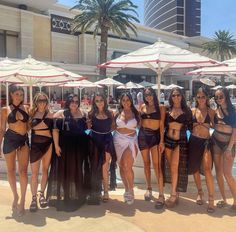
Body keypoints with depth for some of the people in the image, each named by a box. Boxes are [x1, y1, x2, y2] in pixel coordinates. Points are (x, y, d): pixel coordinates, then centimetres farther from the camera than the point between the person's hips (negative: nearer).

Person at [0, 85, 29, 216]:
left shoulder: (26, 108, 7)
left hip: (24, 140, 1)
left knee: (23, 170, -4)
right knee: (11, 170, 8)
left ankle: (22, 200, 2)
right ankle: (15, 196, 27)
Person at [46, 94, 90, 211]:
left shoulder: (82, 114, 10)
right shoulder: (60, 114, -4)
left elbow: (86, 129, 18)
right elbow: (55, 130, -10)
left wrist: (87, 146, 10)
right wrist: (56, 145, -19)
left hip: (80, 147, 5)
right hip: (65, 147, -4)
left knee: (77, 171, 14)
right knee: (64, 170, 3)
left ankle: (77, 196, 30)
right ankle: (62, 197, 15)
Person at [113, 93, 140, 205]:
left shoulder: (135, 113, 1)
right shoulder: (118, 113, 5)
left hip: (131, 140, -3)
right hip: (118, 140, 3)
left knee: (127, 167, -13)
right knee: (122, 166, 8)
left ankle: (130, 190, 4)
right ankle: (127, 190, 23)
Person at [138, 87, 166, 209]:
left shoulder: (161, 107, 0)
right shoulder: (143, 107, 9)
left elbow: (162, 124, -4)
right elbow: (140, 122, 12)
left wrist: (162, 141, -10)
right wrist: (138, 137, 6)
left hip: (155, 136, -3)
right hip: (143, 135, 4)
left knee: (156, 165, -10)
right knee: (146, 163, 10)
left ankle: (161, 195, -9)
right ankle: (149, 188, 26)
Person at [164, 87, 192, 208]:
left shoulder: (186, 110, 0)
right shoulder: (167, 110, 6)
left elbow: (190, 126, 4)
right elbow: (164, 125, 8)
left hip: (181, 141, -3)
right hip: (168, 140, 3)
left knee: (175, 167, -8)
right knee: (171, 167, 8)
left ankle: (173, 194, 0)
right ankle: (175, 193, 20)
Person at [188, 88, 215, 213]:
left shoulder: (211, 111, 2)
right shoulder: (192, 111, 7)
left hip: (206, 141, -3)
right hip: (194, 141, 3)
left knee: (207, 168, -15)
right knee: (195, 168, 11)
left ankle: (211, 199, -10)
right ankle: (200, 192, 31)